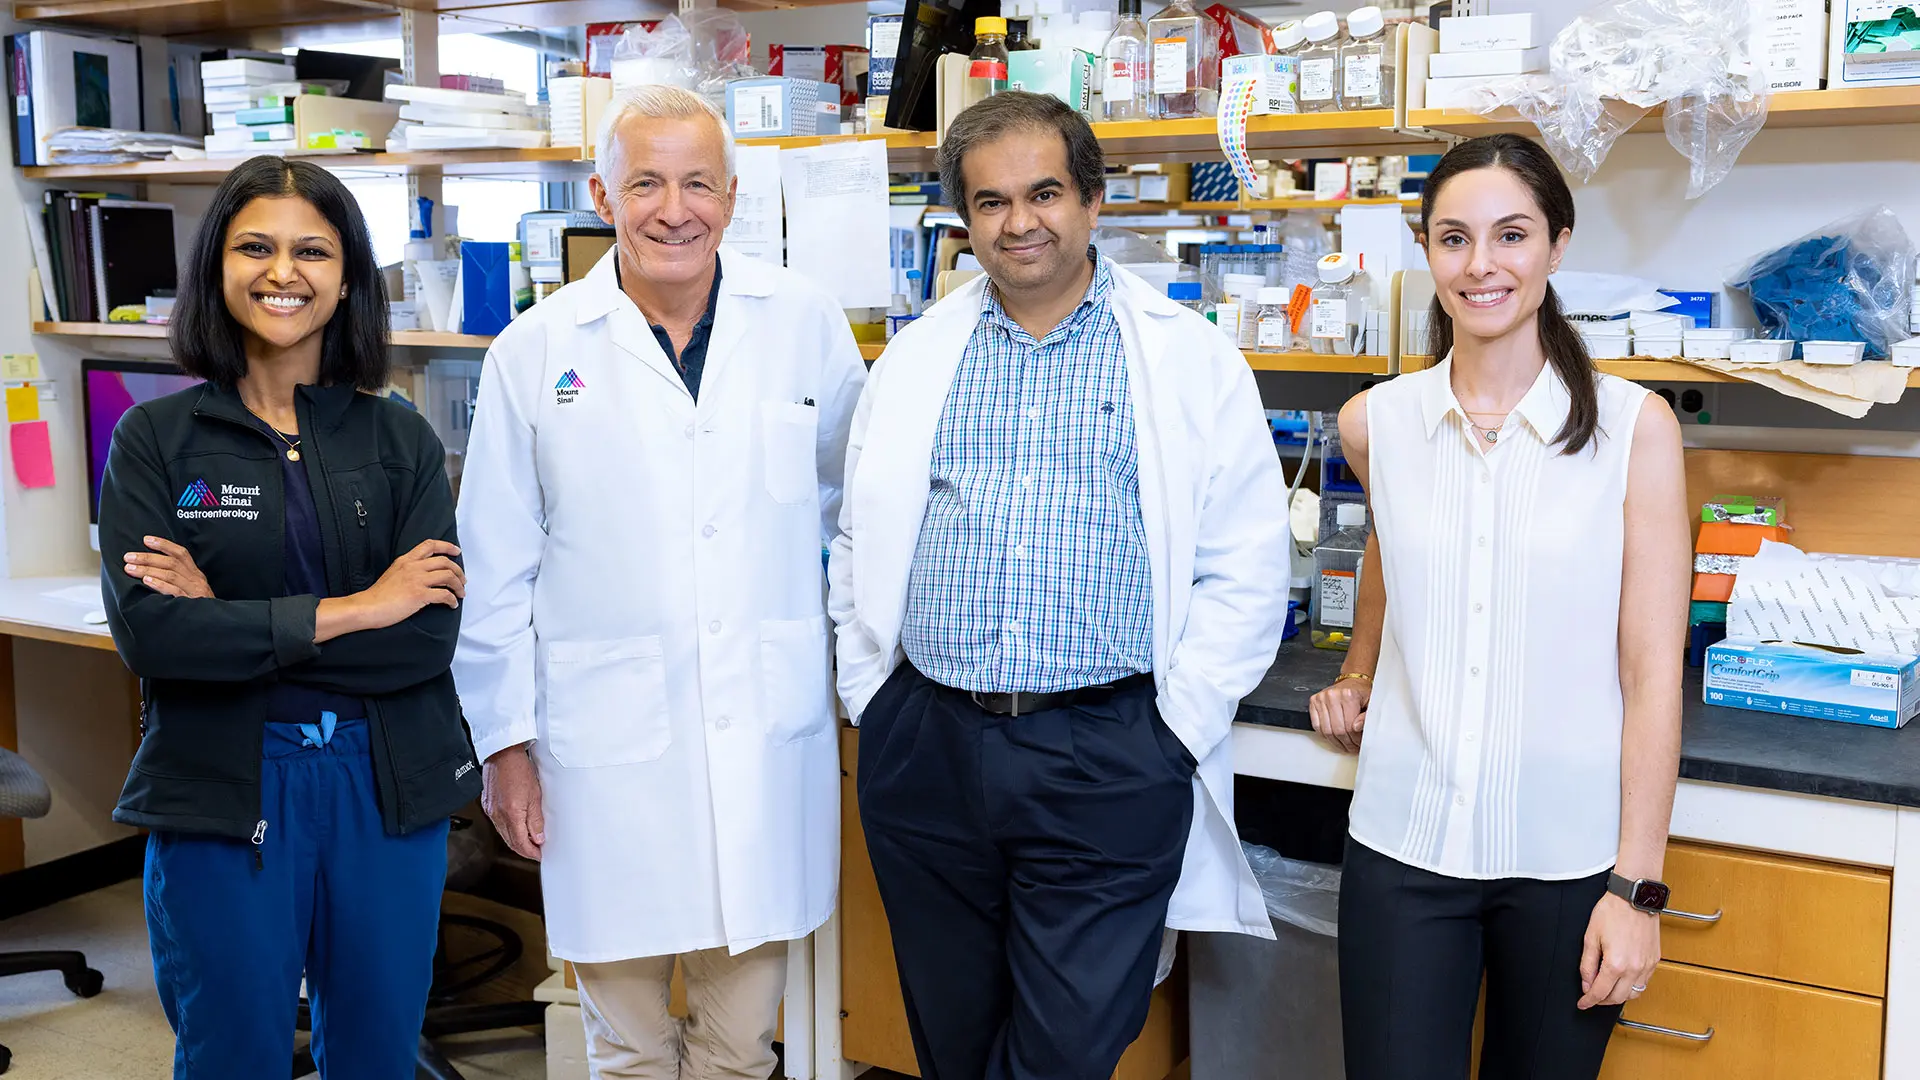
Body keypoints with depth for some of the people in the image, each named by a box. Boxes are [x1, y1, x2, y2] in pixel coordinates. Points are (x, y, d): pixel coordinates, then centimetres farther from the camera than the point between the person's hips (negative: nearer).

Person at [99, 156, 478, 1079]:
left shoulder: (402, 440, 2)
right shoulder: (155, 438, -1)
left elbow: (432, 635, -9)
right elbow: (145, 631, -14)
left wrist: (233, 624, -14)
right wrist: (351, 610, -15)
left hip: (387, 785, 2)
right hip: (221, 792, -1)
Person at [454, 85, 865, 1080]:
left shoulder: (806, 324, 1)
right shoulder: (534, 352, -1)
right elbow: (496, 574, 2)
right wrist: (505, 743, 3)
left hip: (770, 736, 1)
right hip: (607, 745, -1)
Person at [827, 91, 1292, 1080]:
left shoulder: (1191, 357, 0)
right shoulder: (916, 357, 11)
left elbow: (1246, 569, -2)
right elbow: (861, 544, 15)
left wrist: (1173, 725, -7)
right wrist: (872, 694, 6)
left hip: (1109, 762, -3)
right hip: (925, 750, 3)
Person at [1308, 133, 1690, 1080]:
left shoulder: (1633, 427, -7)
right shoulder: (1377, 423, 0)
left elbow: (1652, 674, -8)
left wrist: (1636, 885, -11)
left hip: (1570, 852, -1)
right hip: (1405, 842, 2)